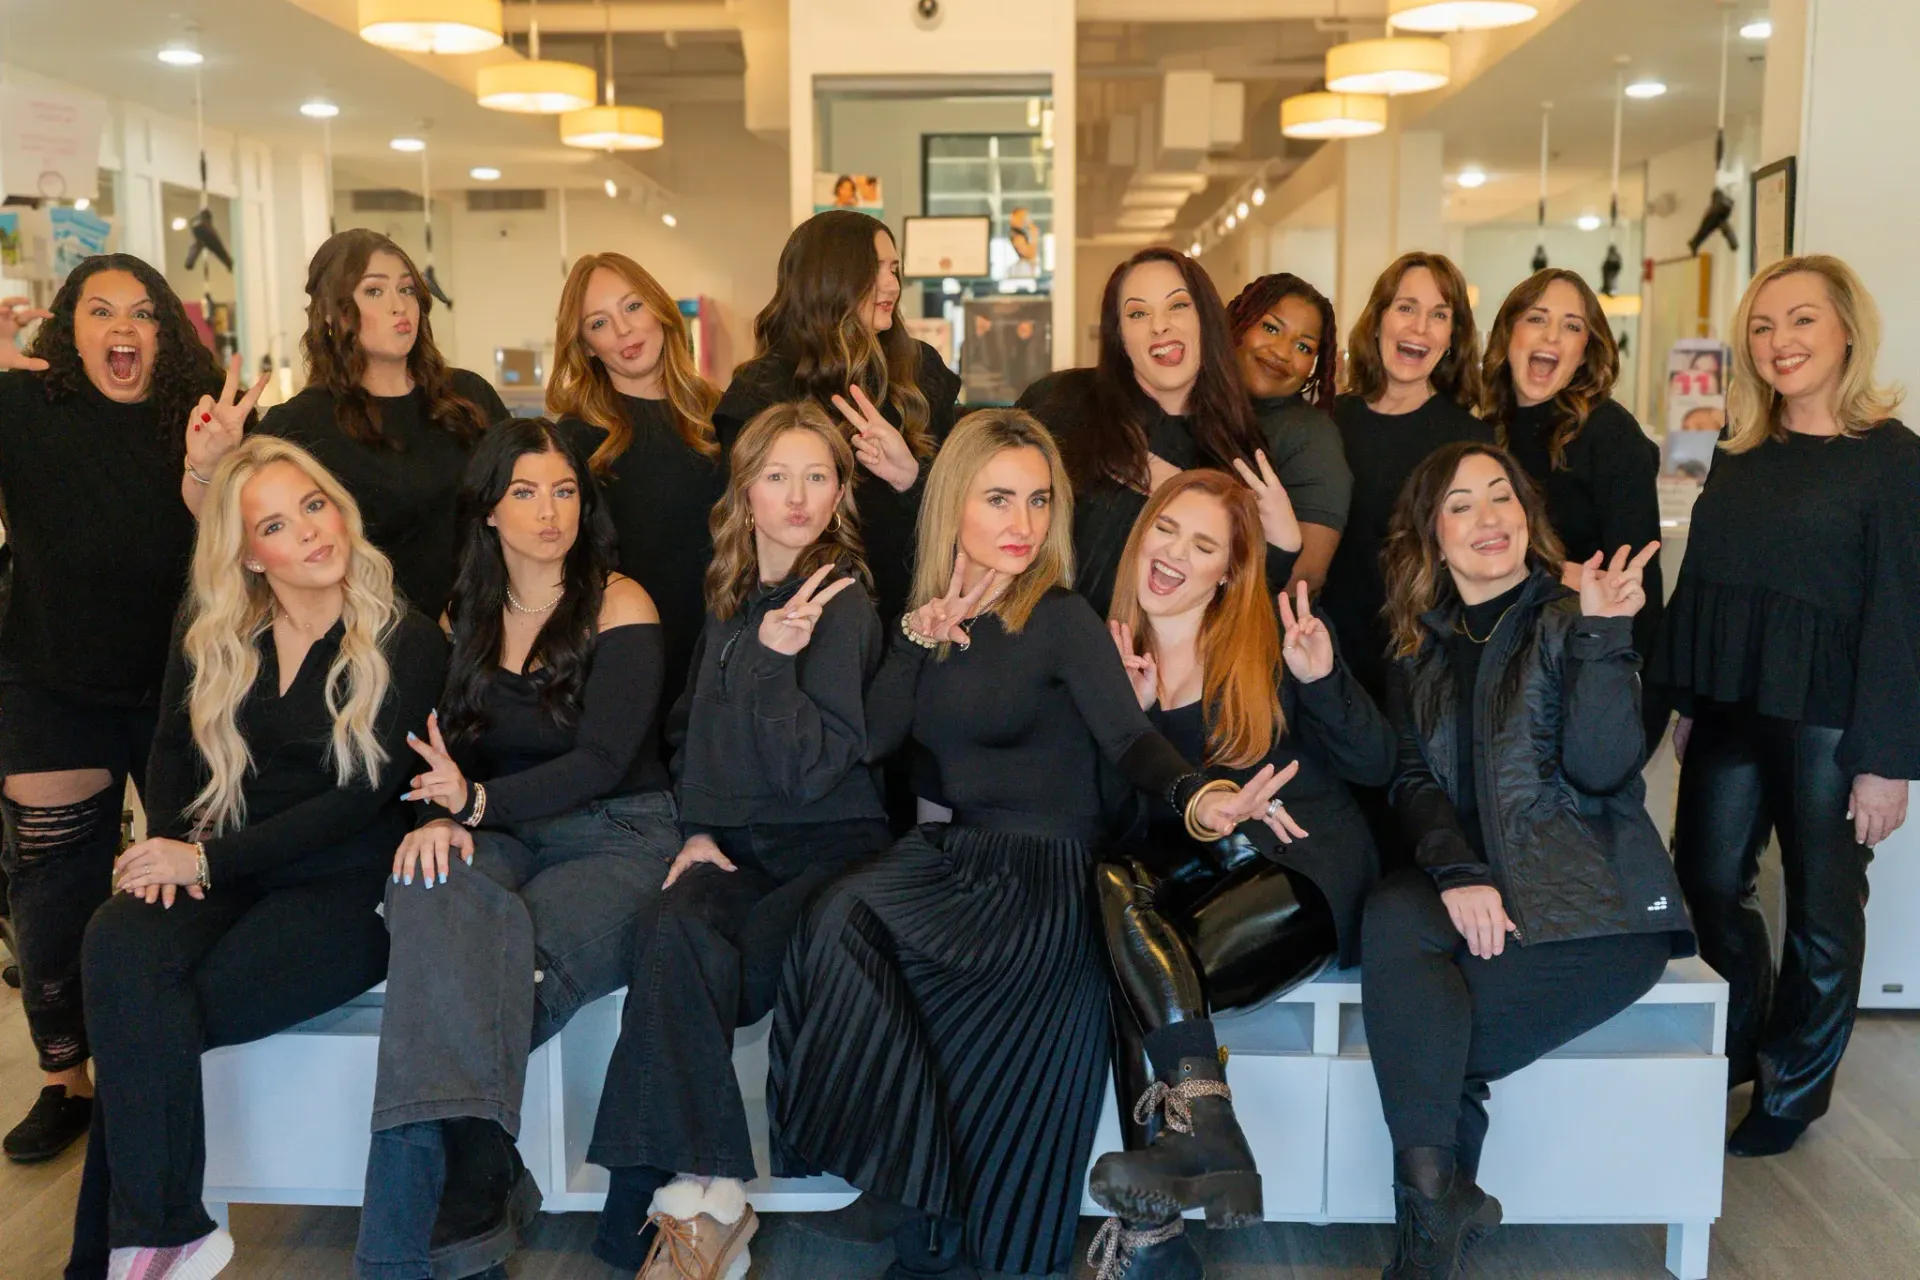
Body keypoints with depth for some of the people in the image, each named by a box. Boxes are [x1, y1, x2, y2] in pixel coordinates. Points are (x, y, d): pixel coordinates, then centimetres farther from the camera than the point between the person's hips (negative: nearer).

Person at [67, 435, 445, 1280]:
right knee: (118, 947, -29)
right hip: (219, 876, 4)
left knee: (147, 1018, -25)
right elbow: (173, 753, 16)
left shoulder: (405, 644, -5)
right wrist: (170, 850, -5)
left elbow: (359, 800, -10)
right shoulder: (208, 634, 10)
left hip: (345, 888, -4)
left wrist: (208, 859, -14)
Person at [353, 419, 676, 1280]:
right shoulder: (464, 619, 14)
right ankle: (474, 1185, -37)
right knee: (430, 894, -34)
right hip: (503, 839, 3)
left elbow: (602, 761, -8)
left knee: (489, 971, -32)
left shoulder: (618, 605, 0)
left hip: (617, 837, -3)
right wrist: (437, 819, -11)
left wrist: (478, 801, -19)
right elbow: (440, 750, 12)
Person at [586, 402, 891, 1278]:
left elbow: (810, 770, -13)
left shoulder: (839, 604, -5)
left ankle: (683, 1205, -17)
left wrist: (773, 662, -21)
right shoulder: (731, 599, 15)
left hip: (827, 845, -5)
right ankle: (704, 1203, -29)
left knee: (678, 968, -29)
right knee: (678, 930, -30)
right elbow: (690, 733, 22)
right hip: (735, 843, 5)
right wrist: (697, 829, 6)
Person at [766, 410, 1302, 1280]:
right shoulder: (935, 614, 12)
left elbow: (1128, 737, -18)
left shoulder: (1060, 618, -5)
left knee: (842, 925, -26)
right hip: (955, 854, 6)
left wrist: (1200, 800, -38)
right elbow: (872, 739, 3)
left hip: (1043, 878, -5)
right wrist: (924, 632, -6)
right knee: (842, 928, -25)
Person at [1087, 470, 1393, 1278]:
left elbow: (1374, 768, -2)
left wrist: (1322, 679, -18)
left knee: (1137, 980, -26)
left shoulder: (1271, 637, 0)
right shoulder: (1109, 651, 8)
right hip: (1185, 874, 4)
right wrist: (1130, 715, -8)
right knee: (1112, 883, -28)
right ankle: (1207, 1132, -29)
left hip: (1303, 870, -4)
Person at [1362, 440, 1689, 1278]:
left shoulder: (1569, 620, 0)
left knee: (1416, 1033, -27)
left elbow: (1600, 772, -12)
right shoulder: (1420, 646, 13)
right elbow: (1412, 779, 3)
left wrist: (1604, 637, -21)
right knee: (1389, 921, -31)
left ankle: (1432, 1203, -3)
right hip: (1469, 884, 4)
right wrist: (1457, 872, -16)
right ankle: (1438, 1201, -24)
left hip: (1592, 896, -3)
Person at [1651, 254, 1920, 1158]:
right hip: (1732, 712, 5)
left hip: (1831, 721, -5)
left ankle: (1793, 1091, 25)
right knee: (1707, 885, 12)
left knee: (1821, 911, 8)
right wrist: (1686, 702, 10)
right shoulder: (1738, 454, 9)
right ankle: (1737, 1051, 34)